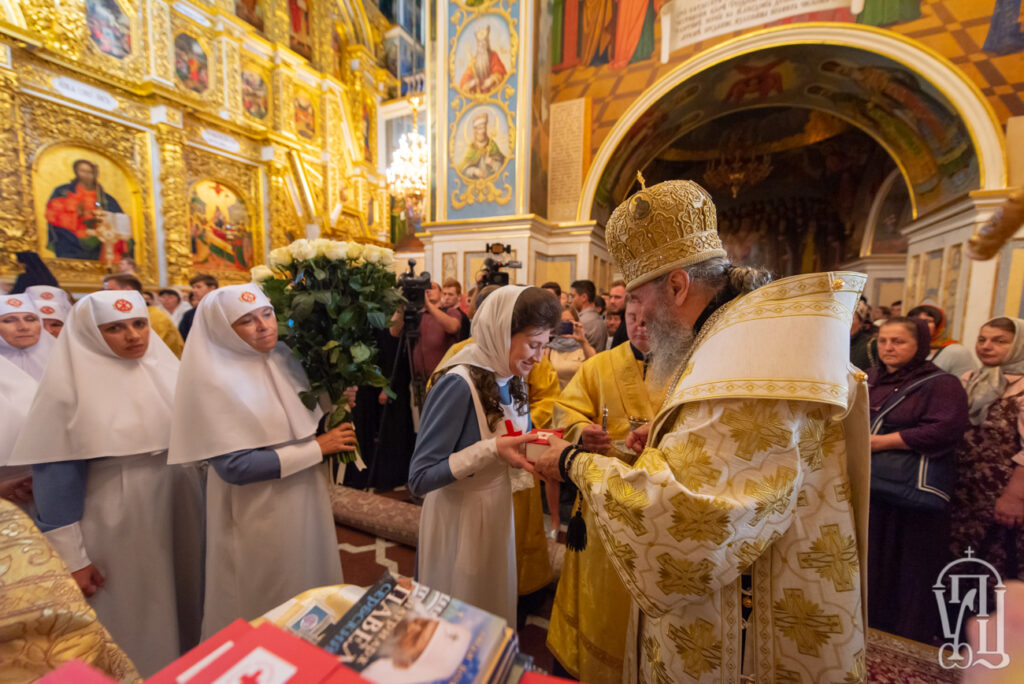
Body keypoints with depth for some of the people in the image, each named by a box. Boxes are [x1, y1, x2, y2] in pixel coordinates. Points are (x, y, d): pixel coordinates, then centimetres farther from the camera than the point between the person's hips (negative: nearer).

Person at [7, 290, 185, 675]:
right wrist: (70, 557, -10)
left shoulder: (166, 370, -2)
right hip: (111, 525, -3)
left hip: (173, 515, 4)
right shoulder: (70, 382, -13)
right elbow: (55, 475, -11)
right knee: (122, 618, 15)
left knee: (167, 611, 21)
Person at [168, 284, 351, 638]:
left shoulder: (285, 357, -2)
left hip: (306, 499, 6)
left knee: (313, 599, 25)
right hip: (258, 513, -6)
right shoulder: (214, 380, -18)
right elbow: (234, 466, -23)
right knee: (267, 611, 17)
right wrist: (317, 448, -20)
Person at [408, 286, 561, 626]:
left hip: (499, 511, 7)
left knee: (496, 605, 27)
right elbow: (420, 478, -23)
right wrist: (492, 450, -31)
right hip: (460, 521, -6)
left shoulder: (511, 378, -4)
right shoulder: (459, 384, -26)